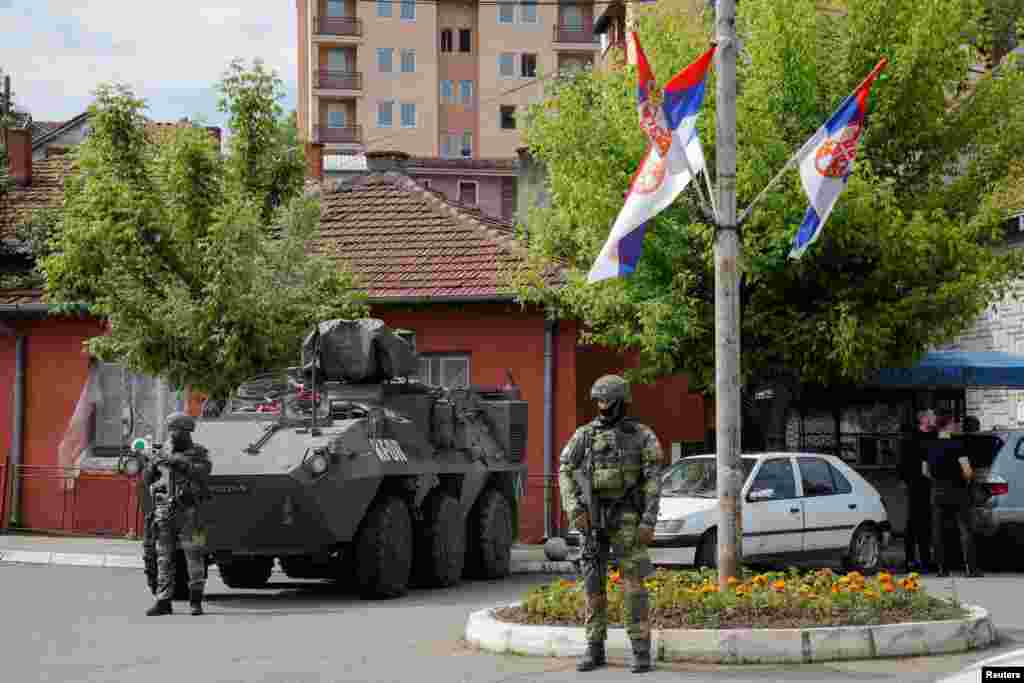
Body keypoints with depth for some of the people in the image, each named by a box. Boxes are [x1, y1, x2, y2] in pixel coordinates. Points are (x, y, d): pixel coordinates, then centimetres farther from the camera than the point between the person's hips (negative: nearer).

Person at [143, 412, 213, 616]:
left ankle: (196, 601, 2)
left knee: (194, 556, -4)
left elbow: (202, 473, -15)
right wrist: (152, 466, -6)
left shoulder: (198, 454, 4)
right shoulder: (165, 454, 15)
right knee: (164, 558, 2)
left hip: (188, 512, -4)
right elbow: (147, 480, 15)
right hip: (164, 513, 4)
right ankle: (163, 602, 3)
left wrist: (181, 463, -22)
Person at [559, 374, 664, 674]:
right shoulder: (584, 435, 5)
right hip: (593, 518, 3)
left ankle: (641, 652, -4)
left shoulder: (642, 436, -1)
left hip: (626, 518, -3)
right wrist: (574, 511, -11)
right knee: (593, 583, 3)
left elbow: (653, 481, -5)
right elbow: (566, 474, 3)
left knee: (634, 583, -8)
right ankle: (595, 651, 12)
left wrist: (649, 521, -14)